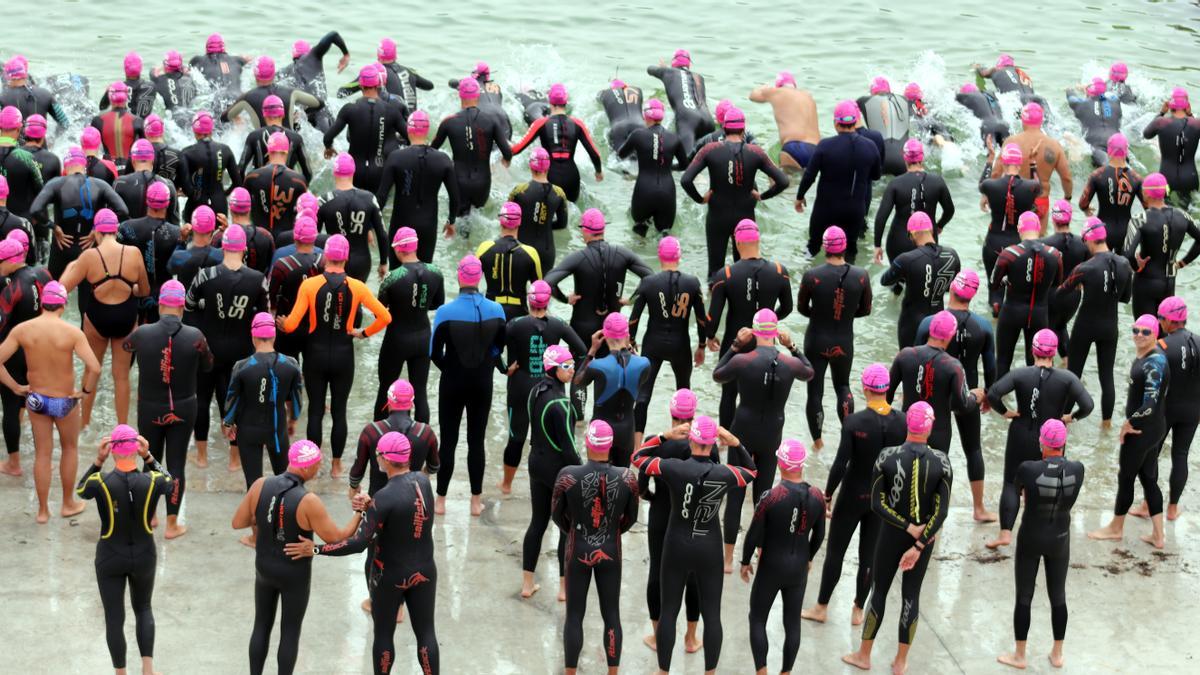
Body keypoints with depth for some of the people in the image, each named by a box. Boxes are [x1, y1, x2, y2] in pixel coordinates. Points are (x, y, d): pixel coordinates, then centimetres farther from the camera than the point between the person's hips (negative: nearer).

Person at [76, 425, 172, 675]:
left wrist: (98, 460, -9)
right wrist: (148, 456, -7)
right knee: (143, 609, 26)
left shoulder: (101, 482, -23)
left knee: (114, 619, 15)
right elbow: (169, 484, 5)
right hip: (143, 556, 2)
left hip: (110, 558, -2)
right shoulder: (152, 481, -21)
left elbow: (81, 491, 2)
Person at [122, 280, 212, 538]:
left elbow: (125, 346, 10)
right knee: (176, 464, 7)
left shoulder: (142, 333, -13)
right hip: (183, 410, -1)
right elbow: (207, 365, 2)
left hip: (150, 410, 1)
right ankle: (172, 524, 13)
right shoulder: (195, 336, -15)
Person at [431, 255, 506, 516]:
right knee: (477, 441, 12)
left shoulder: (446, 312, -16)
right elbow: (499, 348, 3)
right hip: (482, 384, 2)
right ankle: (476, 501, 17)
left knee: (448, 441, 8)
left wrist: (449, 368, 9)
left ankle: (440, 500, 14)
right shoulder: (496, 311, -8)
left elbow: (435, 352, -9)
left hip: (452, 383, -2)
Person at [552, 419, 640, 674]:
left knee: (574, 616, 11)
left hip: (578, 552, -1)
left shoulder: (567, 475, -18)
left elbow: (556, 514, -2)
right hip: (611, 553, 1)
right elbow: (631, 517, 1)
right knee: (612, 615, 13)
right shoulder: (627, 478, -14)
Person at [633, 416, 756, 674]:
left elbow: (638, 458, 0)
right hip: (709, 550, 0)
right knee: (711, 615, 10)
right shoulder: (724, 474, -13)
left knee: (669, 612, 11)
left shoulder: (674, 468, -17)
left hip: (677, 548, 0)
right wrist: (735, 443, -2)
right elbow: (750, 471, 11)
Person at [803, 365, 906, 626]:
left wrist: (828, 494, -6)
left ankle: (821, 607, 22)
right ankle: (858, 611, 24)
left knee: (835, 552, 12)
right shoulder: (902, 421, -10)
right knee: (869, 554, 14)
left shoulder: (853, 421, -21)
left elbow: (840, 464, -19)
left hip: (853, 495, -3)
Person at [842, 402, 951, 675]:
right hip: (925, 537, 1)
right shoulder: (941, 461, -13)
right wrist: (918, 547, -15)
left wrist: (909, 528, -13)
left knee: (879, 591, 13)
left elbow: (877, 504, -16)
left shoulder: (887, 457, -16)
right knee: (911, 595, 13)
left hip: (892, 534, -1)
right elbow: (941, 511, -15)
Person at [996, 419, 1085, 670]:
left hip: (1030, 539, -2)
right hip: (1059, 539, 2)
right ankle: (1057, 654, 29)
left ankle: (1019, 656, 23)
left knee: (1024, 597, 12)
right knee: (1058, 596, 18)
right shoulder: (1077, 469, -15)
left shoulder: (1027, 469, -23)